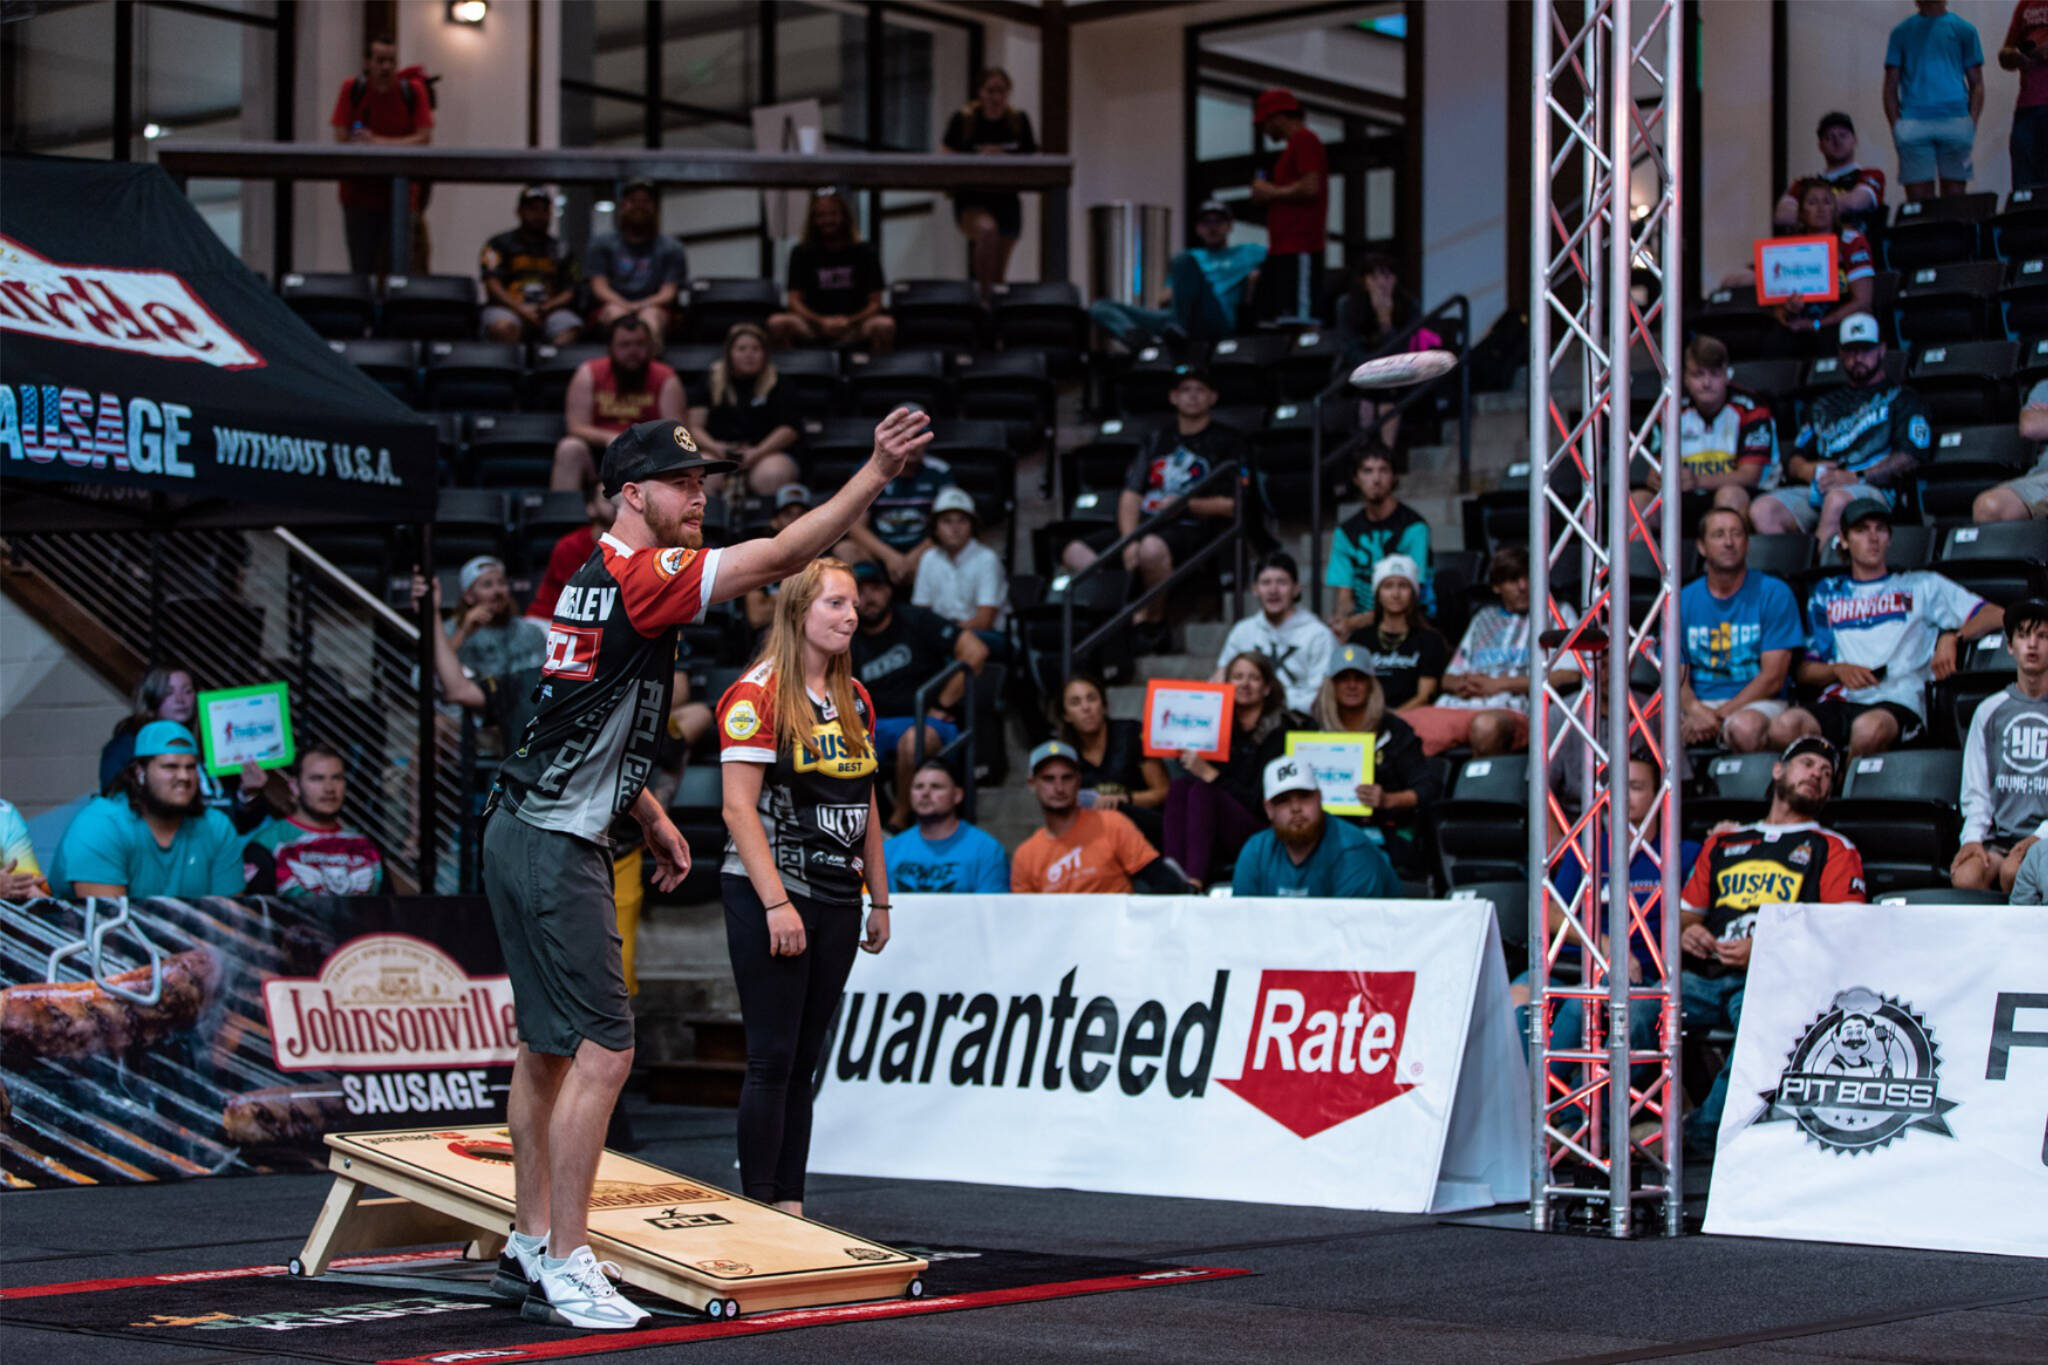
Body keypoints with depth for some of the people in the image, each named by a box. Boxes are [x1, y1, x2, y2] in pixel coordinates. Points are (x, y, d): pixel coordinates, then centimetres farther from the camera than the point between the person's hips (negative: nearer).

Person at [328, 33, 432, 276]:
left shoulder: (413, 91, -1)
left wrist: (381, 142, -17)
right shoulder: (352, 89, -1)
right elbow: (341, 138, -7)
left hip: (401, 197, 0)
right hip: (359, 195, 0)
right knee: (363, 270, 1)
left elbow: (424, 138, -7)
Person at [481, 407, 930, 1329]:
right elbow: (782, 557, -22)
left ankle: (531, 1247, 24)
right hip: (556, 848, -11)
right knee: (602, 1051, -10)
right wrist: (878, 471, -23)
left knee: (548, 1046, 16)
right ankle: (565, 1267, -8)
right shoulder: (639, 575, -15)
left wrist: (652, 820, 22)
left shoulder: (598, 579, 15)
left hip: (527, 833, 11)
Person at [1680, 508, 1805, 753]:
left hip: (1757, 703, -2)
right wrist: (1696, 709, -19)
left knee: (1745, 727, -40)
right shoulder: (1683, 600, 12)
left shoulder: (1773, 593, 3)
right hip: (1698, 703, 2)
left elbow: (1772, 678, -4)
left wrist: (1719, 714, -15)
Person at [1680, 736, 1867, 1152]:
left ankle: (1702, 1134, -35)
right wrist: (1685, 933, 4)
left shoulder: (1834, 850, 18)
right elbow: (1686, 912, 31)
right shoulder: (1725, 842, 31)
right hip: (1702, 976, 3)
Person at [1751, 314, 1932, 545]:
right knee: (1762, 510, -27)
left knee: (1838, 499, -42)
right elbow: (1794, 460, 26)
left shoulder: (1901, 398, 18)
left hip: (1871, 489, -4)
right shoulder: (1824, 404, 33)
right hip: (1815, 490, 5)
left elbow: (1911, 457, 2)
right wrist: (1808, 470, 0)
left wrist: (1856, 477, -10)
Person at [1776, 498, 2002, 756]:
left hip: (1897, 702, -2)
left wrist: (1951, 637, -4)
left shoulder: (1920, 586, 23)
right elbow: (1806, 671, 21)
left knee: (1870, 728, -42)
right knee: (1784, 726, -35)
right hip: (1839, 701, 2)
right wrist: (1837, 670, -1)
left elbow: (1995, 615, 15)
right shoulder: (1826, 593, 27)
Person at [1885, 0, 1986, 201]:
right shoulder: (1901, 32, 15)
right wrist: (1895, 125, -1)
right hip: (1913, 122, 0)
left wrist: (1972, 122, -4)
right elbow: (1891, 85, 12)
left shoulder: (1963, 30, 12)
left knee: (1955, 194, -2)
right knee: (1918, 198, -7)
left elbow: (1976, 83, 11)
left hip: (1954, 119, 0)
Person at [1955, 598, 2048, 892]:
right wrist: (1973, 837, -5)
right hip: (2000, 837, 2)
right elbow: (1976, 789, 13)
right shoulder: (1990, 711, 16)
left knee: (2013, 871, -34)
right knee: (1964, 877, -29)